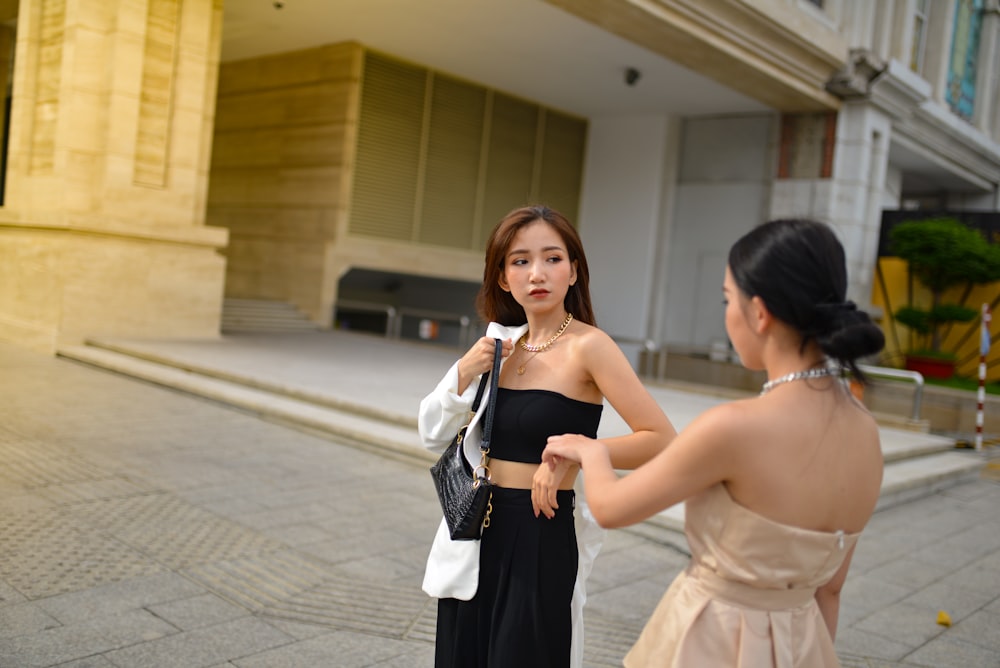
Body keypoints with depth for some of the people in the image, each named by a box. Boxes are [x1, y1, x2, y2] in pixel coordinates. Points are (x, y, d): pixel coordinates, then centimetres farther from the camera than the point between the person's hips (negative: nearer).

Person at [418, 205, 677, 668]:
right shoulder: (502, 344, 3)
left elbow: (661, 439, -20)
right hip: (473, 539, 6)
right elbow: (434, 435, 8)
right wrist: (464, 373, -8)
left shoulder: (588, 346, -14)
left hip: (541, 541, -5)